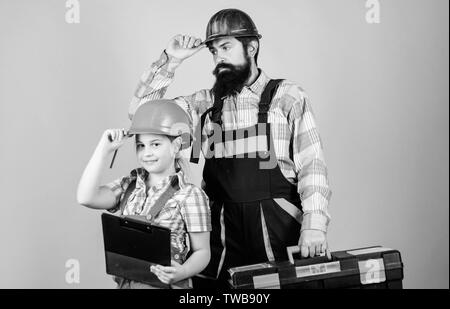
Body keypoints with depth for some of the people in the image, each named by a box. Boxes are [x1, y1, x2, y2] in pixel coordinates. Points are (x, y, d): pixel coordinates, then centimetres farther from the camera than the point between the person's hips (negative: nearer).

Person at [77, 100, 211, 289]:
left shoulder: (190, 196, -5)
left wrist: (182, 272, -22)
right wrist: (104, 148, -3)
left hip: (165, 285, -5)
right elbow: (86, 198, -5)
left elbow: (202, 251, -2)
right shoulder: (128, 186, 10)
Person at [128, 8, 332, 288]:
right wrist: (169, 61, 2)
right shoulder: (206, 103, 12)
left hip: (277, 227, -3)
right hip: (221, 227, 3)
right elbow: (141, 109, 12)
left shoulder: (288, 97, 2)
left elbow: (312, 166, -5)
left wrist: (314, 225, -18)